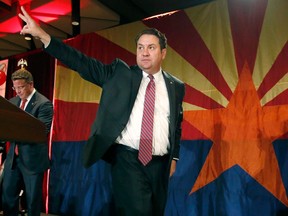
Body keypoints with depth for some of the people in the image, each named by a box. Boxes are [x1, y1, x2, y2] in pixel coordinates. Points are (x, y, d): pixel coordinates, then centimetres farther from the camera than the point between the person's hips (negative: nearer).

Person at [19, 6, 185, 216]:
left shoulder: (176, 86, 7)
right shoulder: (119, 72, 2)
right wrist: (43, 35, -9)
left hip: (159, 163, 3)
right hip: (127, 158, -3)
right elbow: (82, 63, -3)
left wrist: (174, 157, 14)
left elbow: (177, 125, 14)